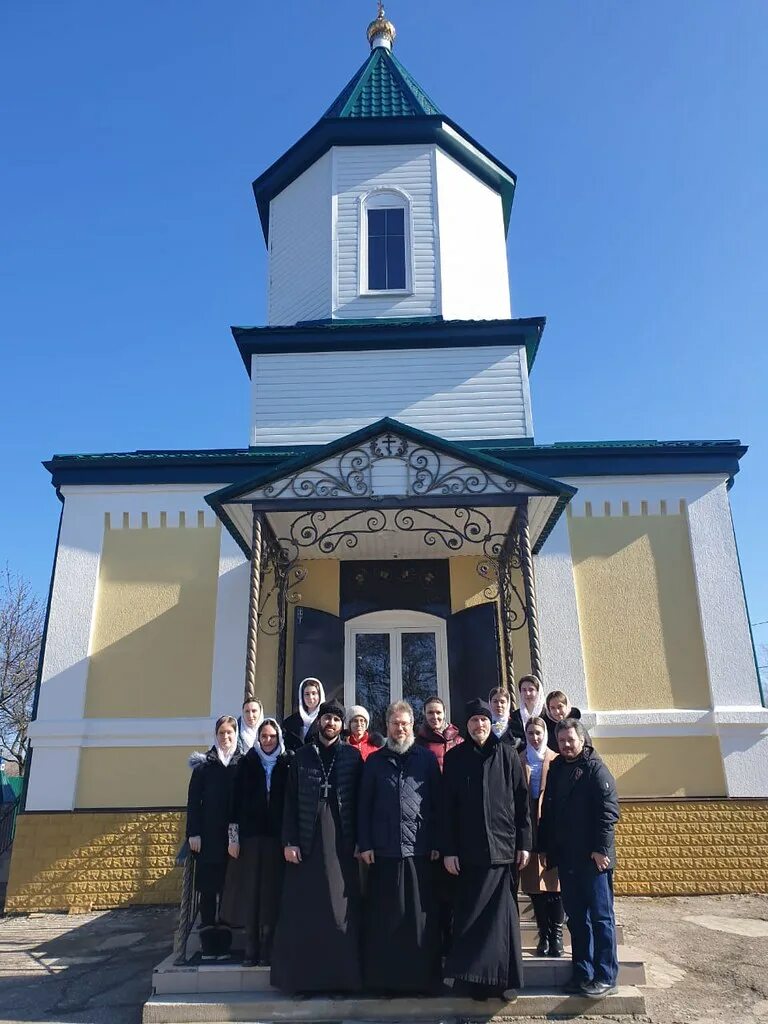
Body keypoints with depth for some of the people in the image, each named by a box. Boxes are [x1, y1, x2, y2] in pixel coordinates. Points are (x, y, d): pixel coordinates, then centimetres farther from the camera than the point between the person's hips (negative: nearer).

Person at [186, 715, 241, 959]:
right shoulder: (204, 763, 4)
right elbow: (193, 799, 2)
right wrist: (193, 832, -6)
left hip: (234, 835, 0)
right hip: (209, 836, 0)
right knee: (208, 888, 3)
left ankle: (224, 944, 12)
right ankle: (208, 944, 11)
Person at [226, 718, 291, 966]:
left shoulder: (287, 764, 2)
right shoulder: (247, 762, 5)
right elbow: (236, 799, 4)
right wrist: (233, 837, 0)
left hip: (277, 835, -1)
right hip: (251, 834, 1)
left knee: (271, 891, 0)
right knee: (251, 891, 3)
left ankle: (267, 948, 8)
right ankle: (251, 948, 10)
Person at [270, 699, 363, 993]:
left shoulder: (353, 756, 5)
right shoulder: (301, 756, 7)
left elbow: (360, 800, 4)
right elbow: (291, 802, 5)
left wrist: (360, 841, -2)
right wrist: (289, 841, -3)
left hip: (341, 843, -1)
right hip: (307, 842, 1)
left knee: (341, 909, 0)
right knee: (304, 910, 2)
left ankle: (342, 976, 10)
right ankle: (302, 976, 12)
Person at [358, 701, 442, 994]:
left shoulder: (427, 759, 7)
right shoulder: (375, 761, 9)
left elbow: (437, 802, 6)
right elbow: (364, 805, 8)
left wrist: (437, 843, 1)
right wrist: (364, 844, 0)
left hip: (420, 850, -1)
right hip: (383, 850, 1)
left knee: (420, 918, 4)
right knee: (384, 918, 6)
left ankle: (422, 977, 14)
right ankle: (384, 978, 16)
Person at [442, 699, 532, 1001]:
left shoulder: (507, 754, 3)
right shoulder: (454, 758, 3)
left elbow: (521, 799, 3)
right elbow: (447, 806, 2)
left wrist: (524, 842, -2)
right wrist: (448, 849, -3)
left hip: (504, 846, 0)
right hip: (469, 849, 0)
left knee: (502, 913, 4)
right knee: (470, 914, 3)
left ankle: (505, 977, 14)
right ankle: (472, 977, 14)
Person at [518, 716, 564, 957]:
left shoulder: (556, 760, 3)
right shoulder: (518, 761, 7)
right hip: (528, 829, 2)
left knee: (555, 883, 0)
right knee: (534, 886, 5)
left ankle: (556, 934, 12)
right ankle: (544, 936, 17)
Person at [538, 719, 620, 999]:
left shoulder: (595, 769, -6)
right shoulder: (556, 769, 12)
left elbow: (608, 811, -13)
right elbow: (548, 811, 15)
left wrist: (601, 849, -17)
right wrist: (547, 848, 12)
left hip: (593, 857, -6)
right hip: (566, 857, 6)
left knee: (600, 916, 2)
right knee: (576, 918, 12)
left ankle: (606, 978, 11)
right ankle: (583, 974, 22)